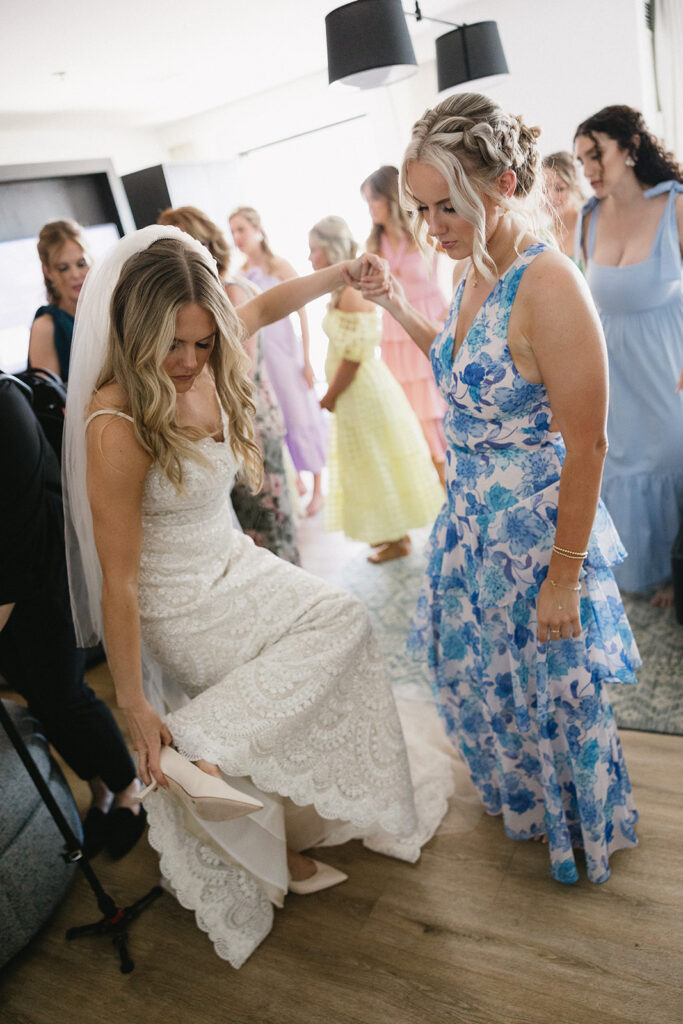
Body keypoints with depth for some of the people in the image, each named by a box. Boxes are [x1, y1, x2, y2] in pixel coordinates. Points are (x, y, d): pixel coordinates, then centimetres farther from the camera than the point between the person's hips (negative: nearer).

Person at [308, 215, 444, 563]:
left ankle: (397, 540, 18)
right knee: (373, 464, 18)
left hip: (364, 390, -10)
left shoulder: (352, 294, -21)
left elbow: (354, 355, -24)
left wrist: (330, 397, -15)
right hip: (357, 391, 10)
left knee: (378, 463, 3)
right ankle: (393, 531, 32)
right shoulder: (341, 290, 8)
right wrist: (333, 394, 11)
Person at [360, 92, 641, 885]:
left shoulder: (548, 285, -24)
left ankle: (580, 827, 44)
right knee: (466, 666, 24)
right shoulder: (474, 273, 2)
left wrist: (564, 579, -19)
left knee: (554, 686, 12)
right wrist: (397, 309, 13)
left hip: (536, 528, -8)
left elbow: (586, 447, -22)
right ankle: (518, 794, 55)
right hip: (470, 520, 9)